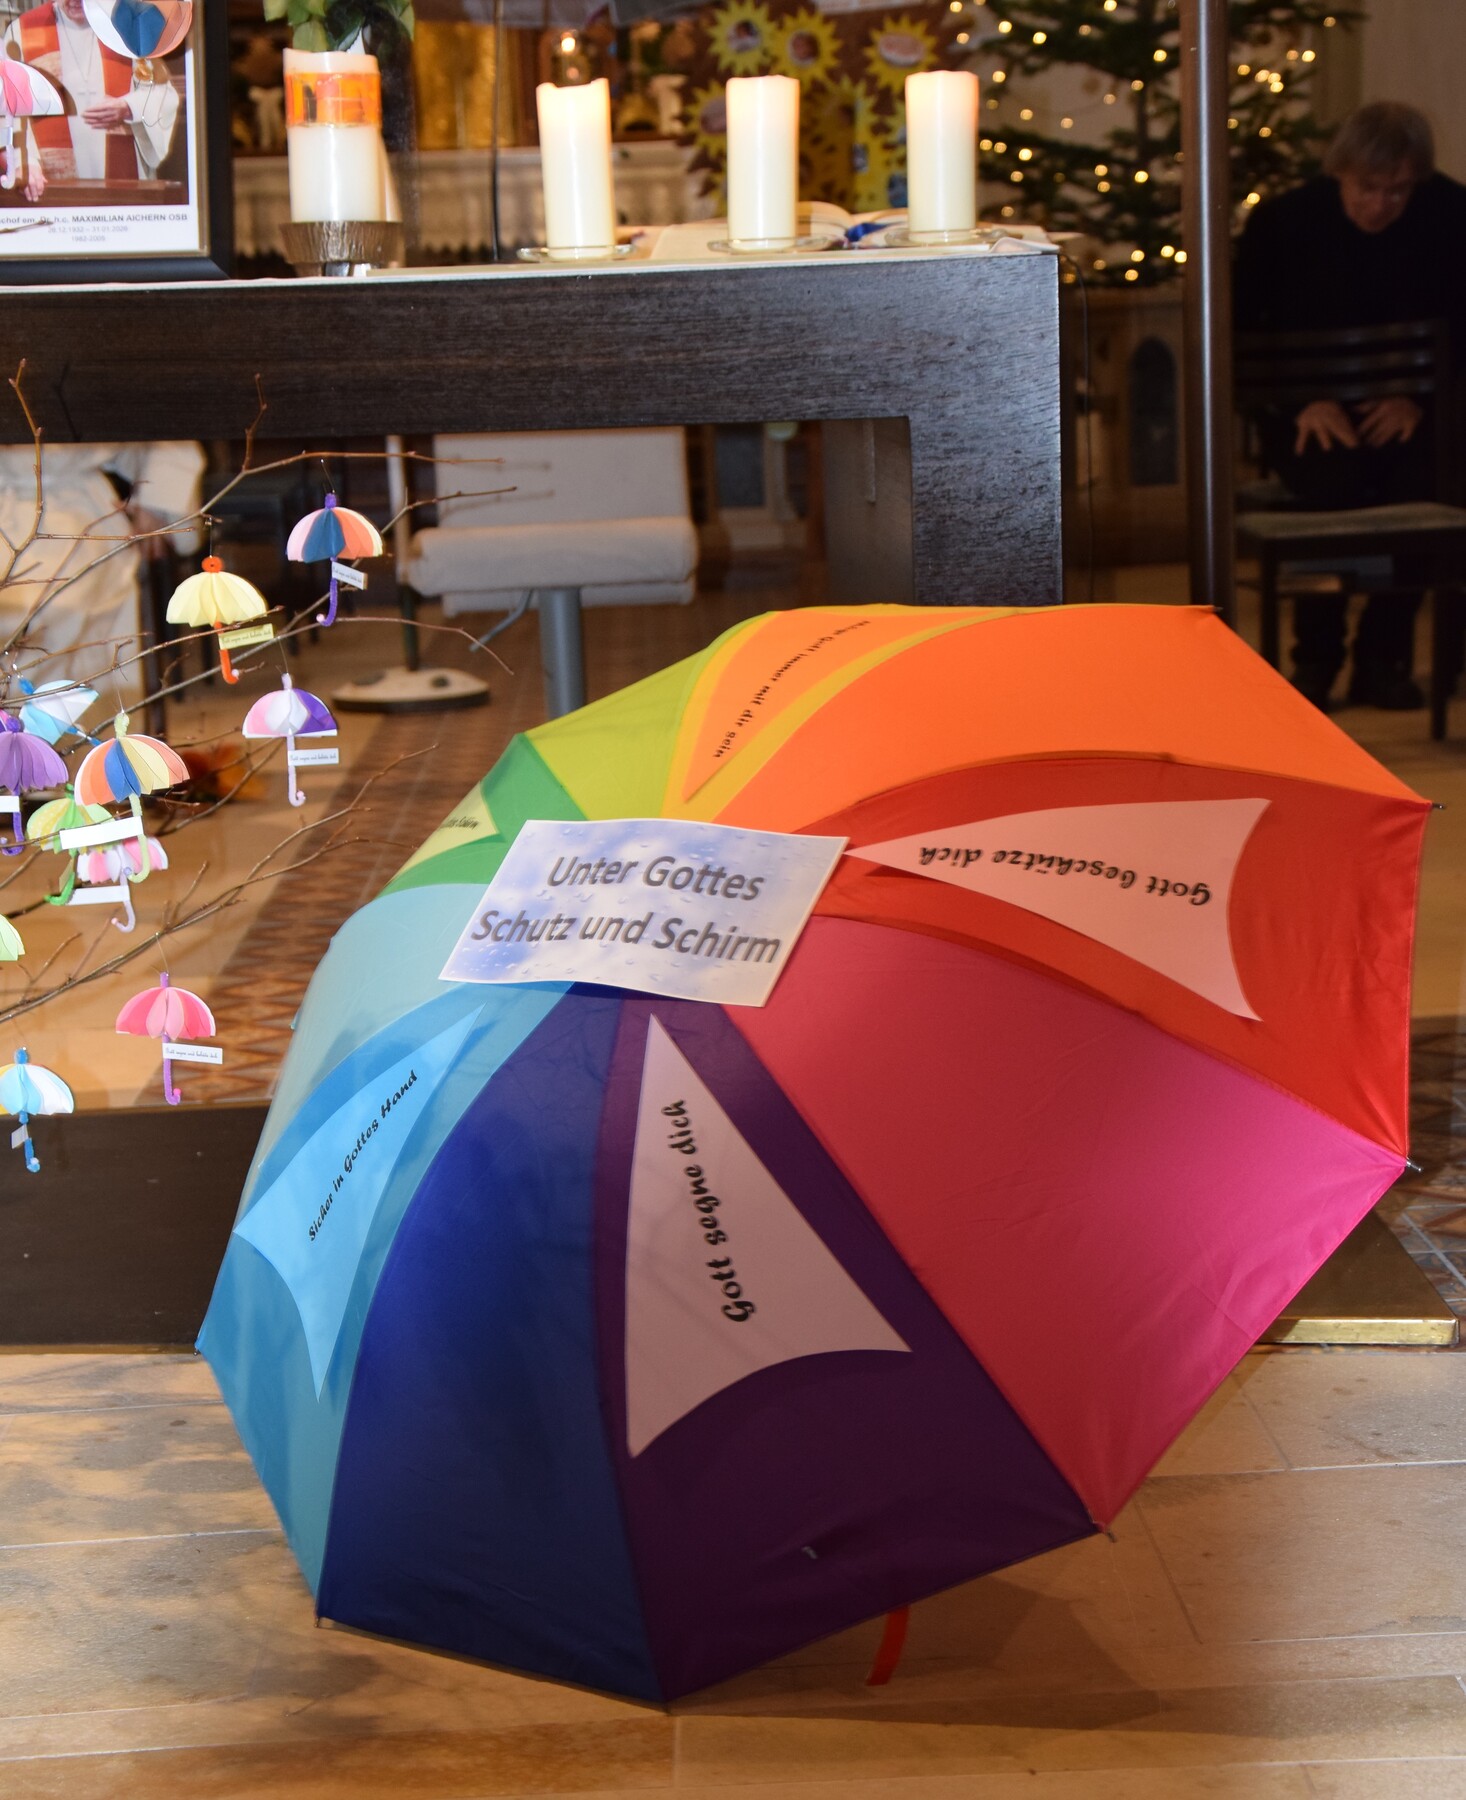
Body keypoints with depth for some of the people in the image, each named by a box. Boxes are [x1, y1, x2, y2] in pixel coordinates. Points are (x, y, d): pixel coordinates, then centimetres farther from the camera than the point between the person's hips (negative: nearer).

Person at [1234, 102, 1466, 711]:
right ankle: (1315, 658, -11)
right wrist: (1305, 401, -16)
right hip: (1308, 411, -1)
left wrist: (1417, 397, -16)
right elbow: (1245, 332, -2)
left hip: (1403, 410, 1)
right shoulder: (1281, 220, -8)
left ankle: (1382, 658, -12)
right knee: (1337, 484, -32)